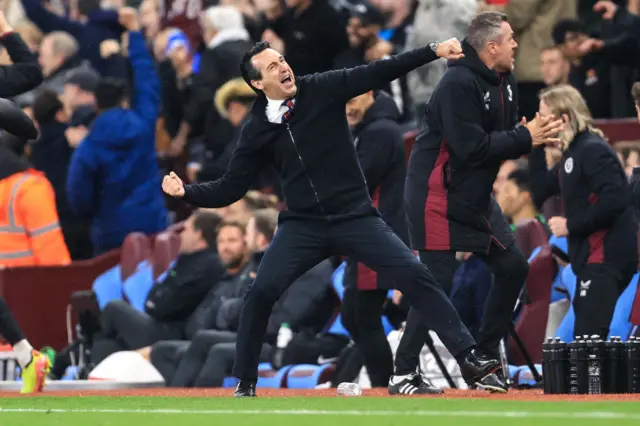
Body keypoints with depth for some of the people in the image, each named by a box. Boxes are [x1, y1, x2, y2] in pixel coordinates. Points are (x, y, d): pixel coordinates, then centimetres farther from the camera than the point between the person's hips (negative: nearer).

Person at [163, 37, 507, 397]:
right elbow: (231, 188, 6)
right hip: (303, 226, 1)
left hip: (356, 217, -1)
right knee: (261, 292, -15)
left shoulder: (322, 90, -3)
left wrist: (434, 51, -16)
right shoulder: (258, 129, 2)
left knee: (414, 275, -13)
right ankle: (245, 385, 0)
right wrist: (187, 192, -8)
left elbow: (378, 73, -9)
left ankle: (469, 359, -9)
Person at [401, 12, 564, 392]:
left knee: (513, 267, 7)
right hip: (438, 196, -9)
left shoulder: (506, 83, 7)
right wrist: (525, 138, -21)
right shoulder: (459, 84, -21)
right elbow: (470, 146, -27)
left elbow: (505, 139, 11)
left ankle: (485, 357, 17)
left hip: (477, 196, 9)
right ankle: (404, 372, -3)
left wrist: (537, 135, -11)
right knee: (439, 281, -10)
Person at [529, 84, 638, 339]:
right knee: (585, 341, 12)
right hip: (592, 255, 11)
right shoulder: (573, 153, 16)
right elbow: (541, 189, 20)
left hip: (607, 256, -11)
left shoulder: (592, 150, -14)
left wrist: (571, 225, -17)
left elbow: (616, 200, -24)